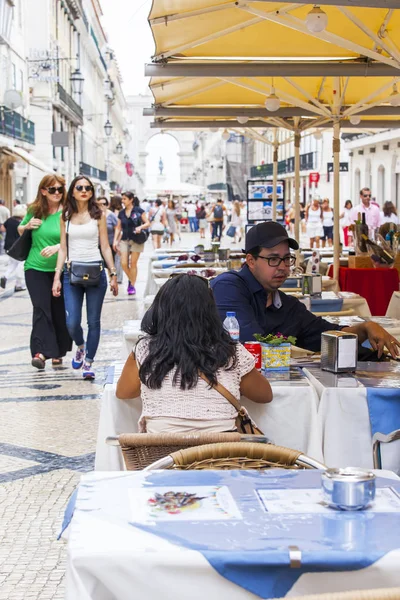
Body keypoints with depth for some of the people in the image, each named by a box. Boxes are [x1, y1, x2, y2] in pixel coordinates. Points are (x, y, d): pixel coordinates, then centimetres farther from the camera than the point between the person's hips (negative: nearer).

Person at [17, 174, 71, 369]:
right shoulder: (34, 211, 1)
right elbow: (19, 230, 18)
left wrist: (57, 247, -31)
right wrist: (27, 226, -5)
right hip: (36, 268, 1)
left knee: (59, 311, 7)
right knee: (41, 308, -10)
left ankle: (58, 352, 22)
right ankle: (40, 352, -17)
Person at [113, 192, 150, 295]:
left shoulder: (139, 210, -4)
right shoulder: (121, 213, 8)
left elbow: (147, 223, -3)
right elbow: (118, 228, 11)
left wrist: (140, 227, -23)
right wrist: (115, 240, 1)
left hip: (136, 240, -4)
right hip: (124, 240, 4)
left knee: (133, 264, 0)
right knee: (124, 263, -4)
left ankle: (132, 285, 11)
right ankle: (130, 280, 22)